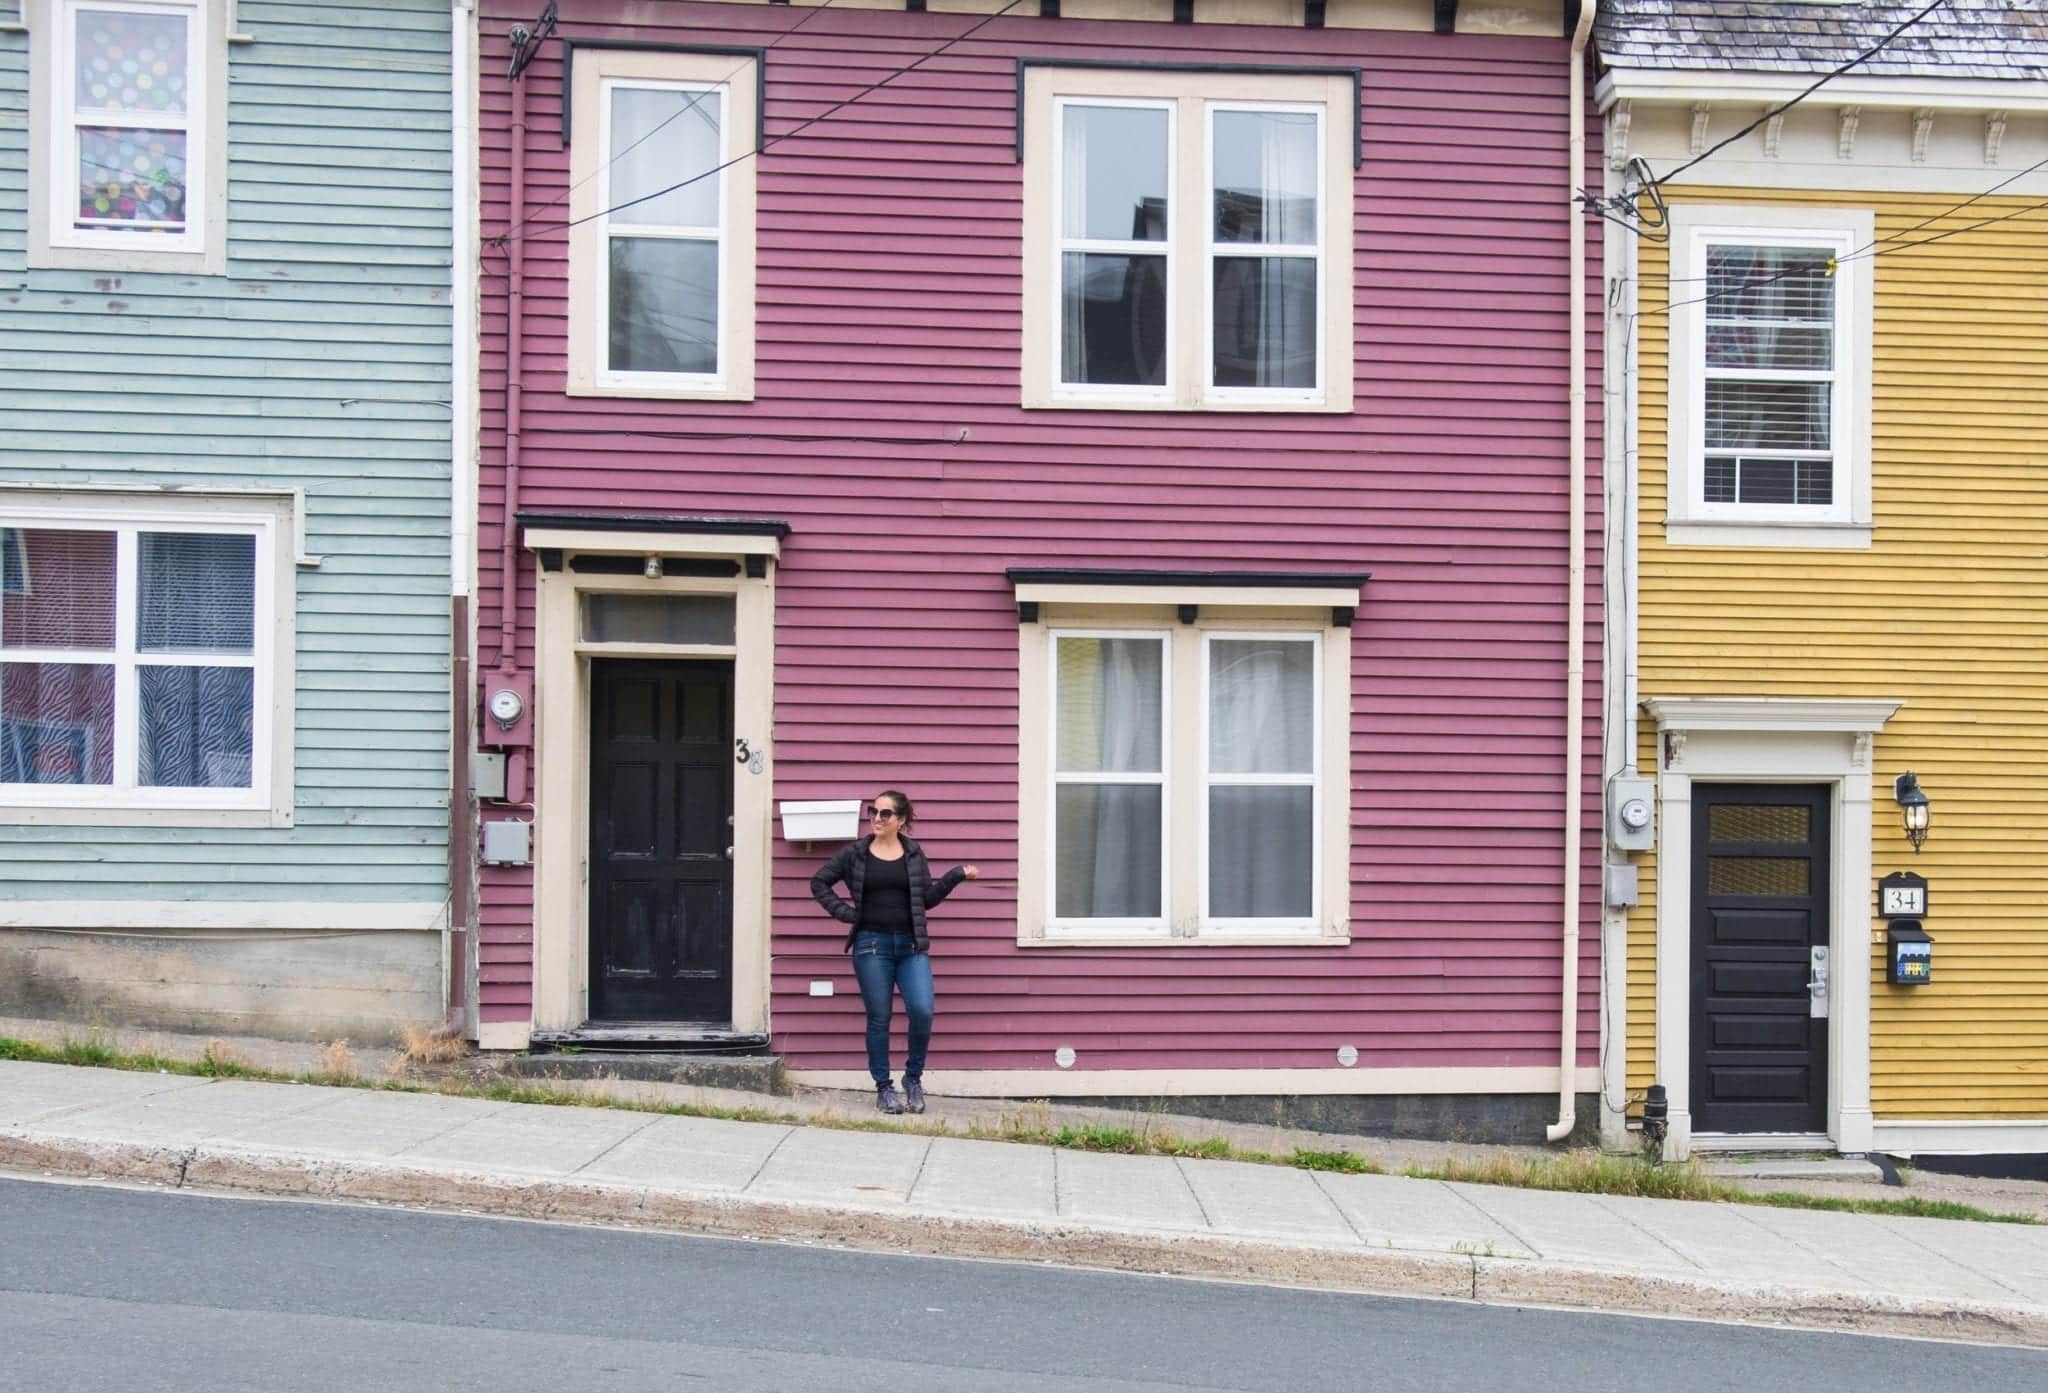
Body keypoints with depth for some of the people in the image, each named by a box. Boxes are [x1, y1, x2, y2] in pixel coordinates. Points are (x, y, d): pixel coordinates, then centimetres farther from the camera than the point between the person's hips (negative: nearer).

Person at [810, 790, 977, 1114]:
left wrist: (956, 876, -1)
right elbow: (819, 882, 10)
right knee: (879, 1018, 3)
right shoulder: (855, 853, 3)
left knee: (922, 1010, -14)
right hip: (872, 944, -1)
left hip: (911, 945, 1)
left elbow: (927, 899, 10)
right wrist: (843, 912, -1)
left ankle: (913, 1078, 7)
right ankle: (884, 1088, 15)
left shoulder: (914, 854, 8)